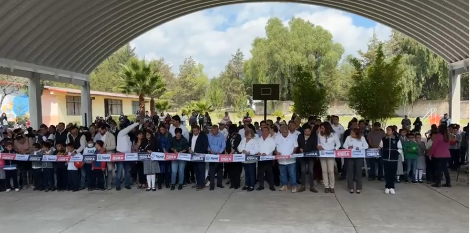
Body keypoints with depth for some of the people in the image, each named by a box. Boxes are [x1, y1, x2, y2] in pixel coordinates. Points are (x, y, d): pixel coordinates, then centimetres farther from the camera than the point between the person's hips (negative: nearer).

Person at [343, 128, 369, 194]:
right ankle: (351, 188, 11)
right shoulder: (348, 137, 3)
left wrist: (360, 148, -16)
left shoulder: (362, 138, 0)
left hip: (359, 157, -1)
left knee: (359, 172, 1)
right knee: (350, 172, 2)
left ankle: (358, 188, 10)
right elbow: (344, 145, 3)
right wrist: (348, 147, -18)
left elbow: (366, 146, 0)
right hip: (350, 157, 1)